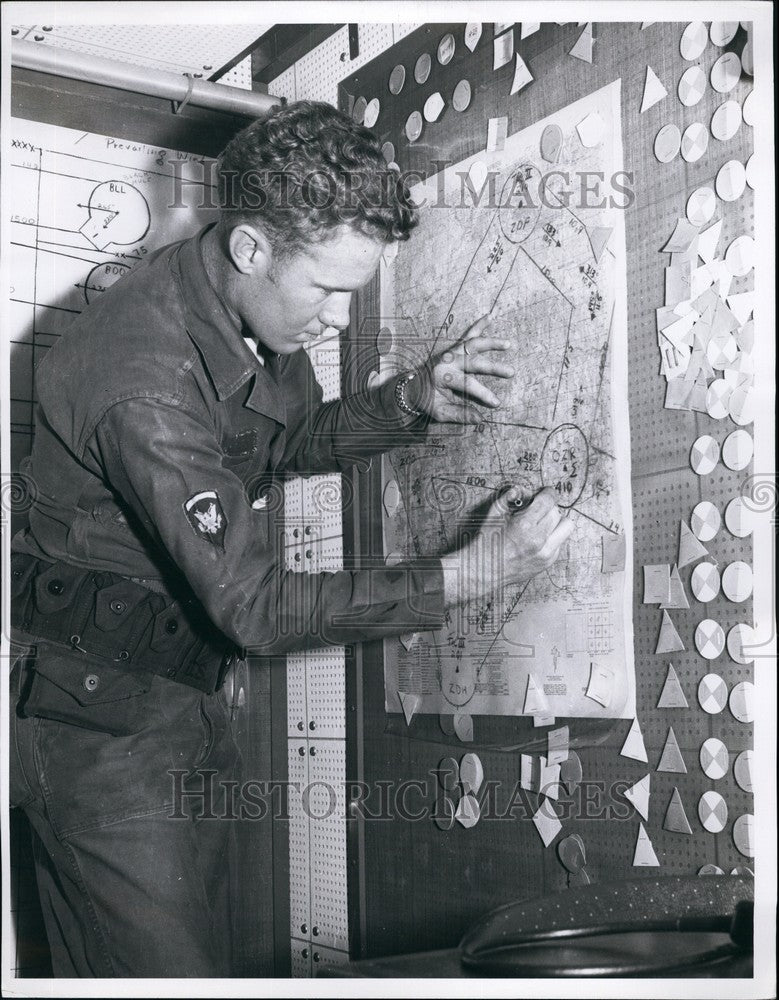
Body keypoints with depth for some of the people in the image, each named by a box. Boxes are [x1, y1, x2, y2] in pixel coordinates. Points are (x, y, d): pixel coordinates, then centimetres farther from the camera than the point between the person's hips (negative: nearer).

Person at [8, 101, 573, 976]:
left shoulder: (255, 311, -1)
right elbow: (255, 609, -28)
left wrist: (412, 401, 0)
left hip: (181, 699, 9)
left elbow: (291, 442, 19)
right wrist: (462, 577, -26)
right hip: (101, 718, -9)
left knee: (202, 952, 13)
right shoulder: (144, 380, -29)